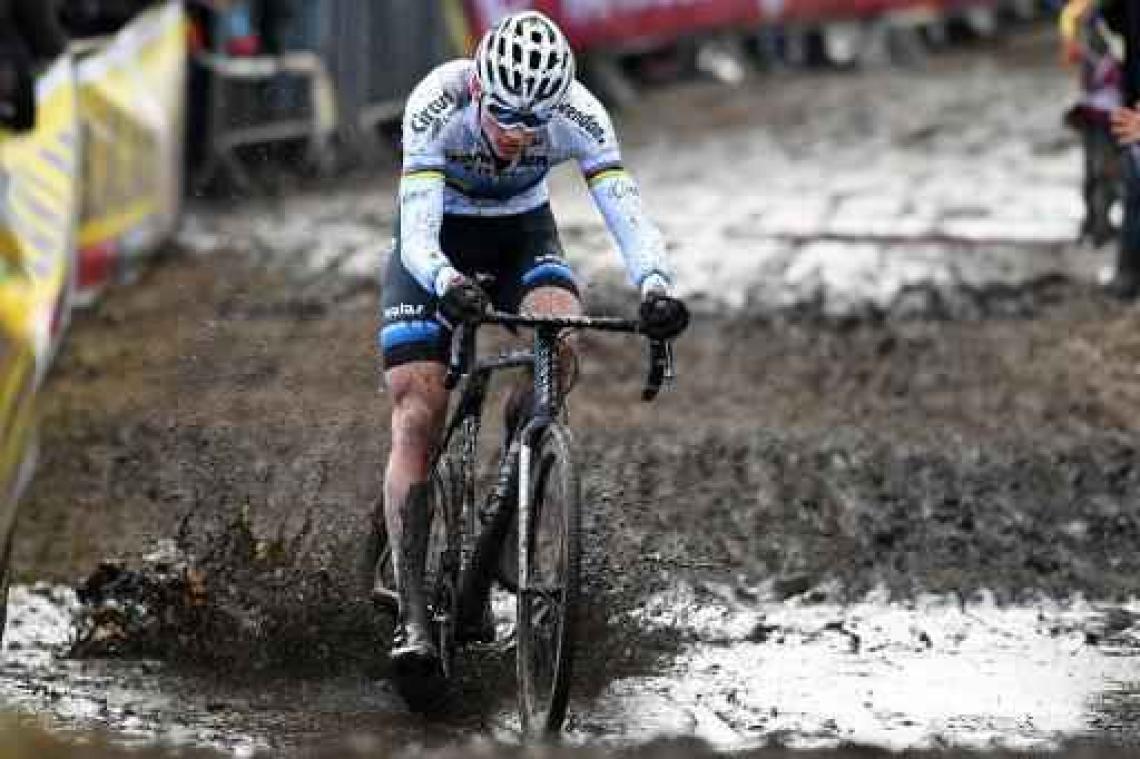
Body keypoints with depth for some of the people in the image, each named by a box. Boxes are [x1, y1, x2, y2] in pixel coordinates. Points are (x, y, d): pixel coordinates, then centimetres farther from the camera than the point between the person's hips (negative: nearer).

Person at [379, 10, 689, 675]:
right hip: (439, 246, -2)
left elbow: (628, 214, -35)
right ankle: (412, 615, -18)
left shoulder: (578, 115, -28)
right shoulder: (438, 104, -33)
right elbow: (416, 234, -40)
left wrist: (656, 286, -55)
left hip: (523, 234, 2)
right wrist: (448, 284, -61)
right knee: (419, 418, -16)